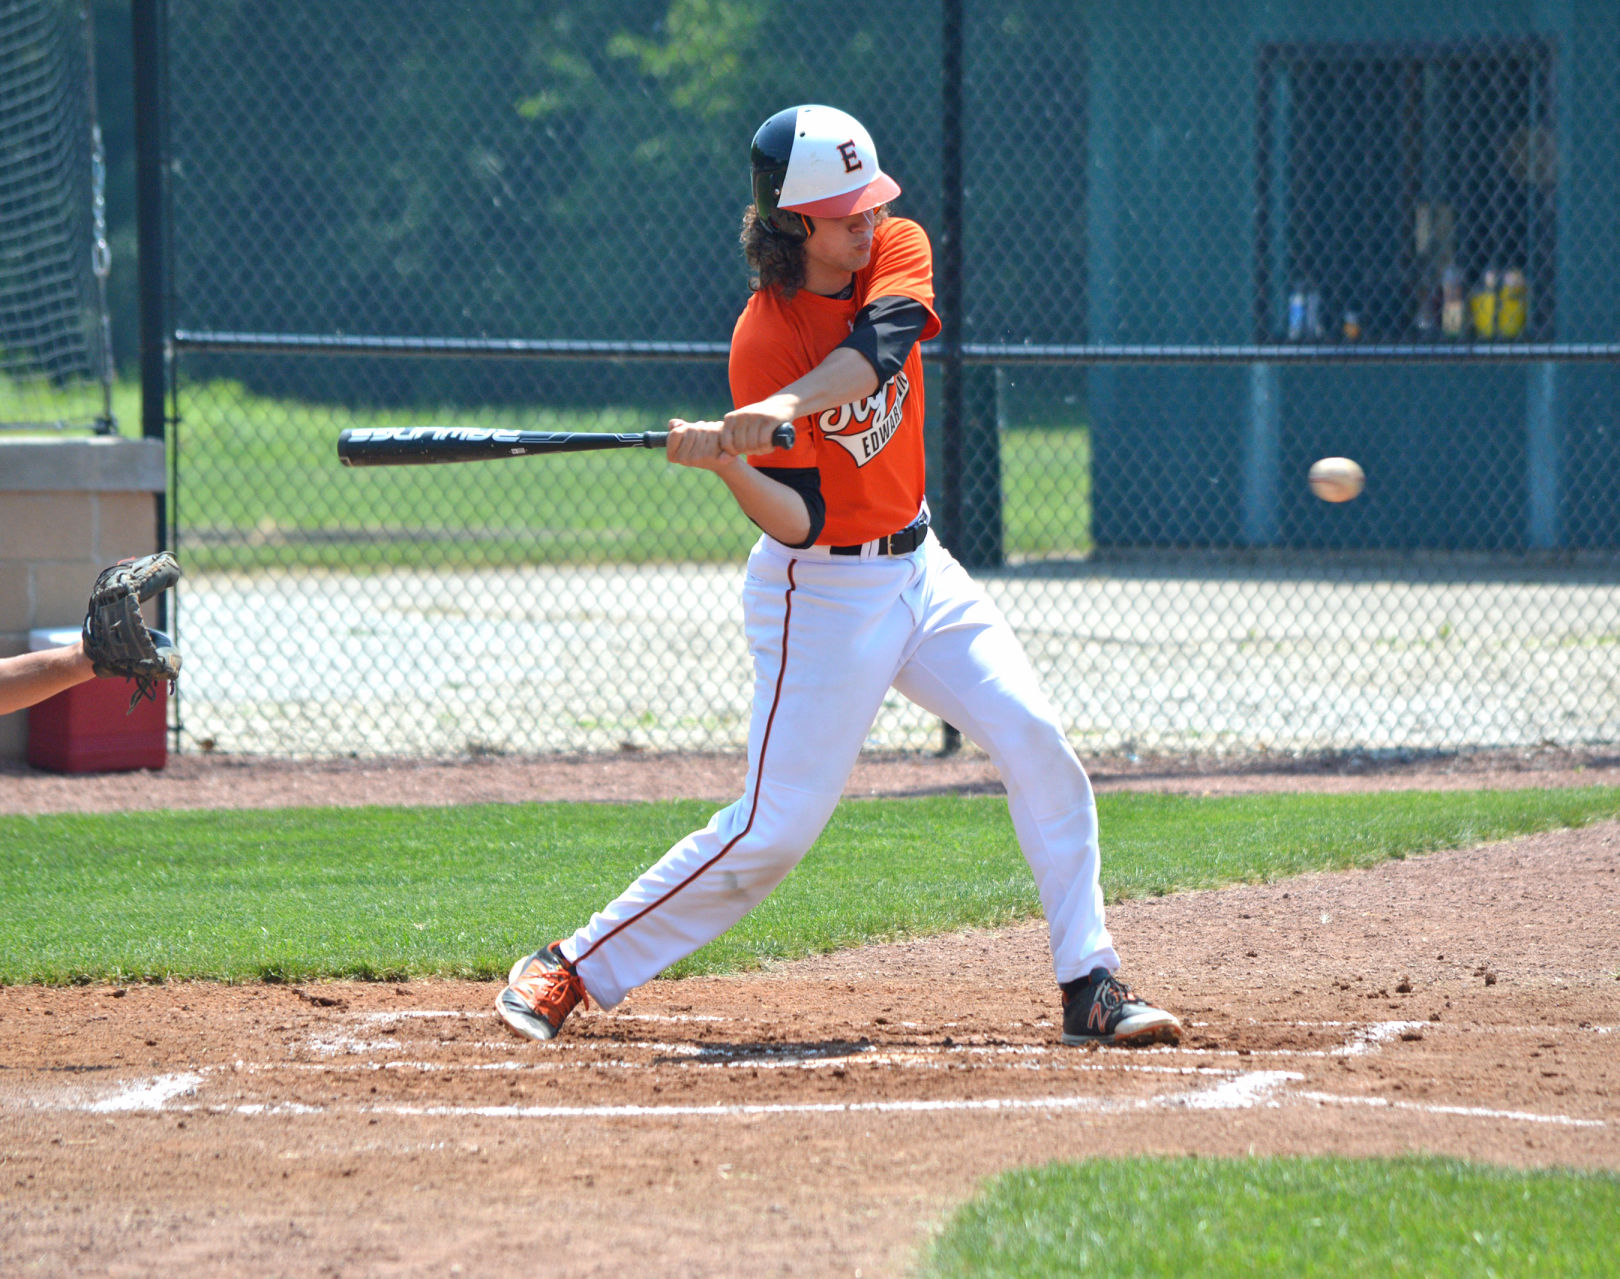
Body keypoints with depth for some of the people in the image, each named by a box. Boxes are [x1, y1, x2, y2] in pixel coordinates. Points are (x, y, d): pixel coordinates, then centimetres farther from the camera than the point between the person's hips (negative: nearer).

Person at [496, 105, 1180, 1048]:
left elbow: (880, 343, -28)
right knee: (774, 831, -8)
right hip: (823, 591, -6)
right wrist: (727, 465, -41)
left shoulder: (899, 251, -5)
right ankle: (571, 970, 2)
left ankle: (1091, 988, -1)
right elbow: (800, 522, -22)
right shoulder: (763, 342, -19)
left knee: (1038, 744, -6)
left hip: (920, 569, 6)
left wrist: (789, 406, -43)